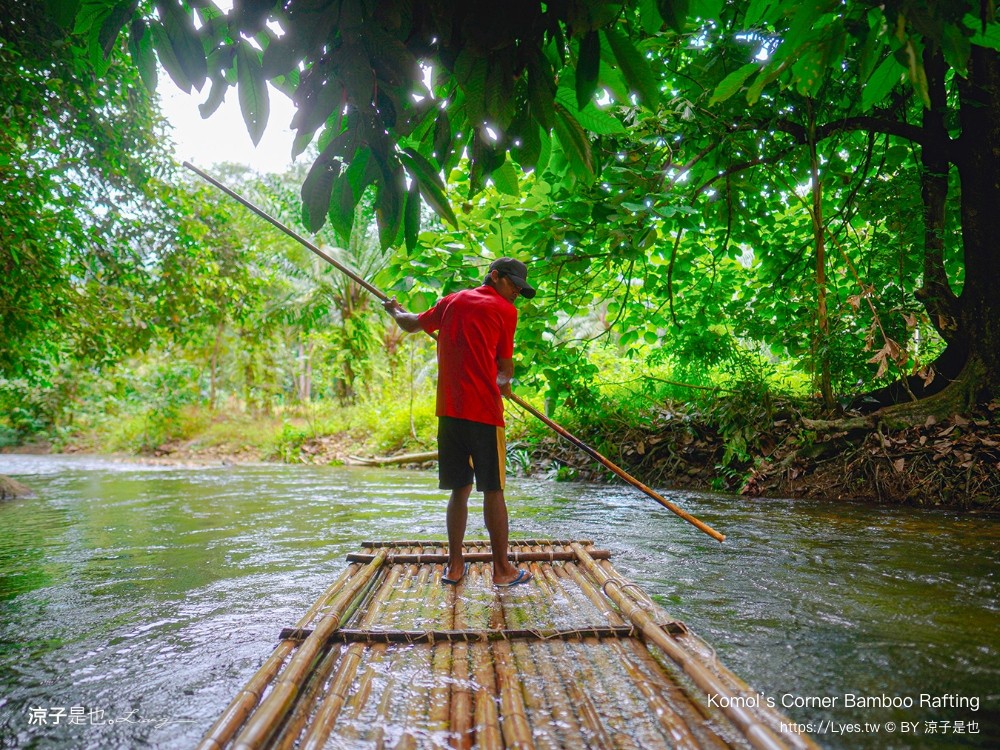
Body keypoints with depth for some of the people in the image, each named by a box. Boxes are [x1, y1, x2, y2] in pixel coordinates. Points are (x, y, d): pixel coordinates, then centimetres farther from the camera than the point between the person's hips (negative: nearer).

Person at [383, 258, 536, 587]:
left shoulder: (452, 301, 16)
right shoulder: (505, 310, 1)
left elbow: (411, 324, 31)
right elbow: (505, 367, 7)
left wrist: (395, 311, 52)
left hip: (449, 410, 5)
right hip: (484, 411, -5)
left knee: (459, 489, 13)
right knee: (493, 490, 3)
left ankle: (455, 566, 19)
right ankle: (502, 569, 10)